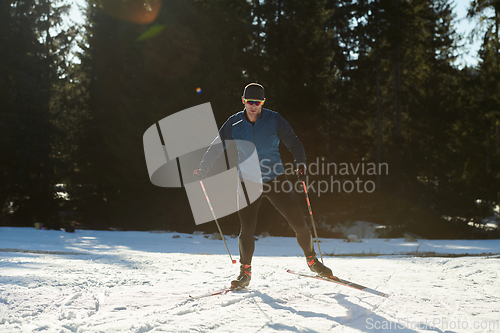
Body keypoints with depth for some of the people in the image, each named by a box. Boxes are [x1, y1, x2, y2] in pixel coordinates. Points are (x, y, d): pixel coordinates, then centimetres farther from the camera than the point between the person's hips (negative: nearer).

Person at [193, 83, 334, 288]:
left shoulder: (274, 120, -4)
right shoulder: (234, 123, -1)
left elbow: (293, 142, -3)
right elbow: (217, 147, 4)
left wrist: (300, 162, -20)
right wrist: (203, 168, -6)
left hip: (275, 180, 0)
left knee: (299, 223, -1)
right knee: (247, 228, -10)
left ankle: (312, 260, 22)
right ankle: (245, 272, 10)